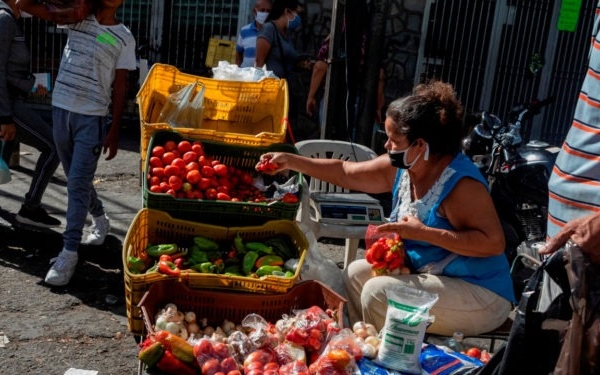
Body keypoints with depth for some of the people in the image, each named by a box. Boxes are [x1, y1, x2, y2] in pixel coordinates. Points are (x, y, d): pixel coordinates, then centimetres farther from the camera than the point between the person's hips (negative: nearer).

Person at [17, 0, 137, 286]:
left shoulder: (124, 38, -1)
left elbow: (119, 88, -1)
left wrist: (114, 130, -4)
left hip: (92, 117, -4)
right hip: (61, 109, 4)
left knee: (78, 183, -8)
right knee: (77, 179, 16)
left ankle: (69, 252, -3)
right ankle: (99, 219, 40)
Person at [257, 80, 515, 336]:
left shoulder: (460, 184, -25)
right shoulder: (400, 168, -1)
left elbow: (494, 243, -29)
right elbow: (345, 172, 8)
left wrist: (424, 232, -30)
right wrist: (291, 161, 6)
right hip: (429, 274, 9)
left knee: (379, 291, -21)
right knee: (357, 273, 7)